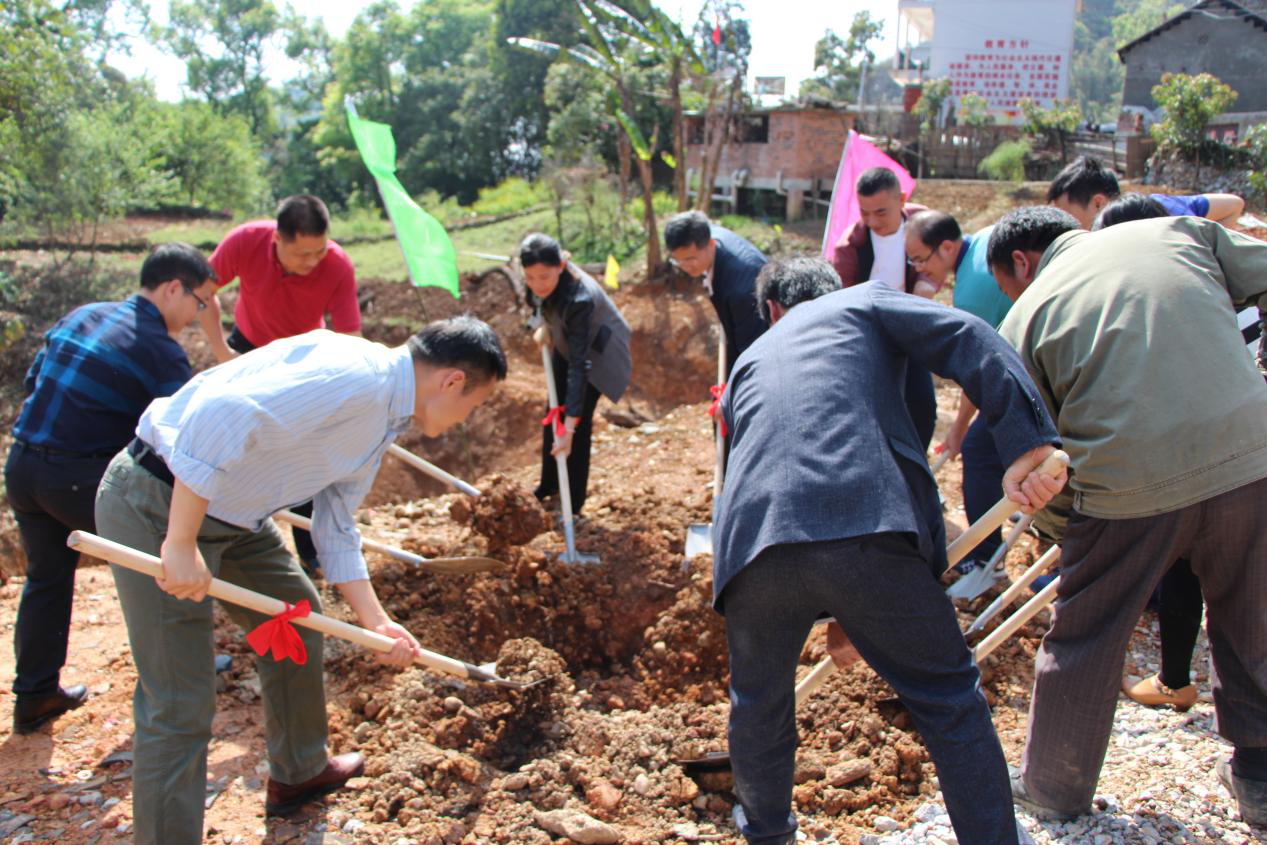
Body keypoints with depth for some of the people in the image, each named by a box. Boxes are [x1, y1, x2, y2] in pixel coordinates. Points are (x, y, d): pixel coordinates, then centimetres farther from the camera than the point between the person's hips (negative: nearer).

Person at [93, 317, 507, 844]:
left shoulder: (384, 419, 9)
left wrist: (377, 624, 12)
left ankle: (299, 773, 43)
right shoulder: (354, 376, -24)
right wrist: (181, 544, -30)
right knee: (181, 707, -6)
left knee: (297, 615, 23)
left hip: (231, 514, 11)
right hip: (157, 504, -11)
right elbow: (218, 418, -33)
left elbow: (337, 530, 16)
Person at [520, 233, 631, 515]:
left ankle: (573, 504, 9)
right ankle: (548, 486, 35)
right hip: (567, 342, 7)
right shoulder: (545, 277, -25)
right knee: (553, 412, 16)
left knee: (579, 421, -8)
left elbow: (579, 365, -43)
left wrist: (570, 426, -45)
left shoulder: (578, 298, -44)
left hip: (597, 349, -7)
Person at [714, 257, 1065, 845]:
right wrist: (1026, 442, -8)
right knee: (950, 698, 13)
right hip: (865, 529, -4)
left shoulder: (748, 361, 35)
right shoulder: (864, 301, 24)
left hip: (754, 539, 5)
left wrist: (834, 617, 46)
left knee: (758, 705, 27)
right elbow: (968, 341, 4)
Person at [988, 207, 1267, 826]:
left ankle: (1053, 787, 34)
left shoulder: (1025, 318, 7)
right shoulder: (1180, 230, 12)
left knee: (1084, 638, 17)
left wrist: (1064, 541, 20)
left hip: (1128, 485, -2)